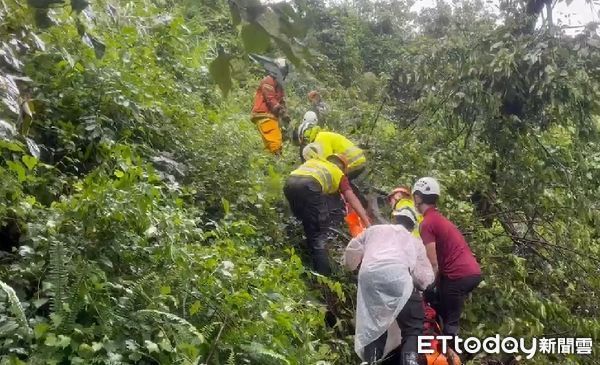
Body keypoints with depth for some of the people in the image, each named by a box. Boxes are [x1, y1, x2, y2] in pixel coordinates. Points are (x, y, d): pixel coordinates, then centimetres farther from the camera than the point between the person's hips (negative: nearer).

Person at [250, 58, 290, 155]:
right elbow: (270, 99, -16)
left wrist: (284, 114, 5)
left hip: (272, 116, 10)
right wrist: (281, 112, -19)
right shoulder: (268, 81, -5)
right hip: (264, 116, -10)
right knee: (274, 143, -18)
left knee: (278, 143, 9)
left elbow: (281, 101, 23)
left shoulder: (278, 84, 25)